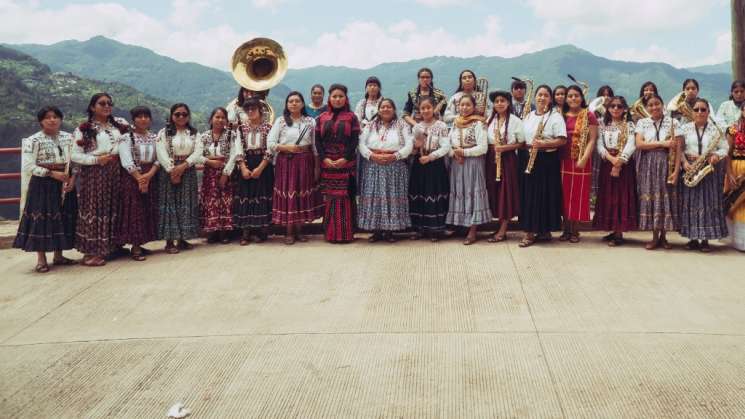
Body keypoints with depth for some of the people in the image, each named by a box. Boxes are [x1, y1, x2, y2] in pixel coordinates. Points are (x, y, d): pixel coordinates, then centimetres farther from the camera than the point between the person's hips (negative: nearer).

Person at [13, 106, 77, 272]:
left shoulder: (68, 137, 6)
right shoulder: (34, 140, -7)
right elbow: (29, 166, -12)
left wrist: (72, 178, -9)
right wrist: (52, 173, -18)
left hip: (64, 183, 4)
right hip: (42, 184, -4)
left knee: (62, 218, 8)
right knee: (41, 219, -4)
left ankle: (58, 256, 20)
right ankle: (41, 260, 3)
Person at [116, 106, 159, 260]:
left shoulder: (155, 137, 11)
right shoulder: (126, 137, -2)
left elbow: (159, 159, 1)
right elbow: (127, 162, -11)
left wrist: (148, 175, -15)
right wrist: (139, 179, -17)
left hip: (151, 177, 5)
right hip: (132, 178, -4)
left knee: (149, 211, 4)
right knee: (134, 211, -5)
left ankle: (139, 244, 13)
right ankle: (135, 247, -1)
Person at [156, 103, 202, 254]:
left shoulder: (194, 133, 10)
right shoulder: (164, 132, 2)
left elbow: (198, 152, -2)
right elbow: (161, 153, -9)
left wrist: (183, 166, -16)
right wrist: (172, 170, -18)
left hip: (188, 172, 3)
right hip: (169, 172, -3)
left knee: (186, 204, 4)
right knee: (170, 204, -4)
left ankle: (182, 239, 12)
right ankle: (169, 241, -1)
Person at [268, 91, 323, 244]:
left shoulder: (310, 121, 7)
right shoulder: (280, 121, 2)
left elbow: (315, 146, 7)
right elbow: (270, 143, -3)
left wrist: (317, 166, 3)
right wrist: (287, 147, -15)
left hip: (305, 162, 2)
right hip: (286, 162, -2)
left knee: (303, 194, 3)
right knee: (287, 194, -3)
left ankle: (299, 230, 14)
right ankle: (289, 232, 6)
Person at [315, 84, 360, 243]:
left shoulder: (351, 117, 6)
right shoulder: (321, 118, 11)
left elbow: (355, 140, -2)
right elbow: (318, 140, 6)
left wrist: (345, 158, -13)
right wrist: (324, 158, -9)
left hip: (346, 163, -2)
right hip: (327, 163, 2)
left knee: (346, 197, -3)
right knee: (329, 197, 1)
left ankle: (346, 232, 1)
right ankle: (331, 233, 6)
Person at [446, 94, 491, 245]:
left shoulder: (478, 124, -6)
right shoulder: (455, 123, 12)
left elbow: (483, 148, -13)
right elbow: (448, 144, 13)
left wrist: (464, 152, -15)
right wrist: (454, 153, -7)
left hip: (473, 163, -6)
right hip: (456, 163, 6)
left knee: (472, 193, -3)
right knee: (459, 193, 8)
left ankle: (472, 232, 0)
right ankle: (458, 224, 17)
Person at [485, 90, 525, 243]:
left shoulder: (515, 120, -4)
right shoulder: (490, 120, 10)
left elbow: (522, 143, -5)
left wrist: (506, 147, -17)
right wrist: (492, 147, -3)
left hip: (508, 159, -5)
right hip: (492, 160, 5)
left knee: (506, 191, -3)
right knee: (494, 191, 5)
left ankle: (502, 230, 2)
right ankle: (501, 225, 15)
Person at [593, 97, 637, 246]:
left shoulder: (629, 125, 1)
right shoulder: (603, 125, 10)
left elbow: (631, 145, -10)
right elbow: (599, 145, 0)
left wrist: (619, 162, -21)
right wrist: (611, 158, -17)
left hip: (624, 164, -4)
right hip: (607, 163, 4)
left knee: (622, 196, -5)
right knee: (608, 197, 4)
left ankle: (619, 233, -4)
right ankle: (614, 230, 13)